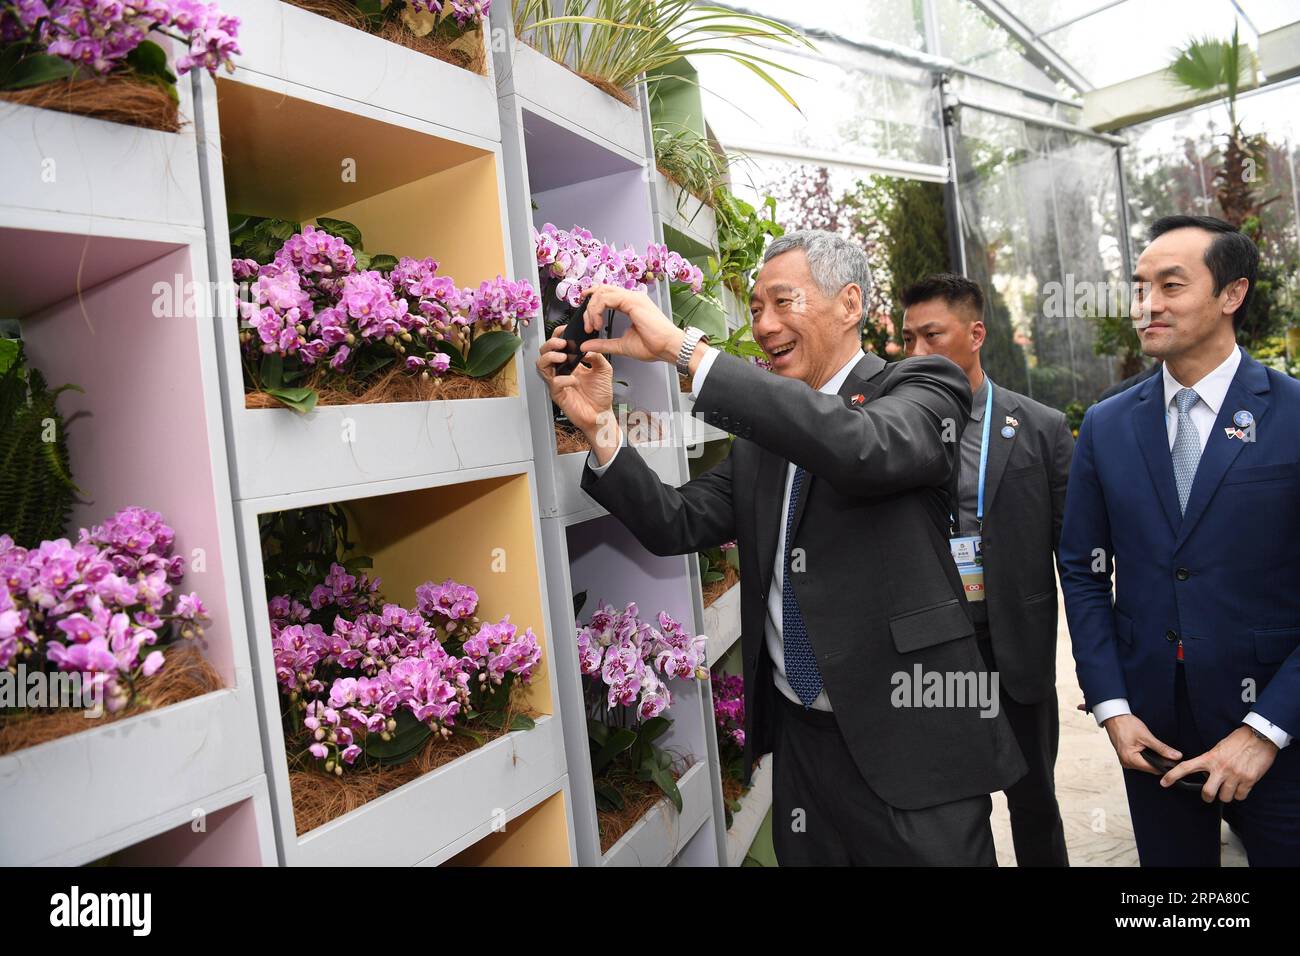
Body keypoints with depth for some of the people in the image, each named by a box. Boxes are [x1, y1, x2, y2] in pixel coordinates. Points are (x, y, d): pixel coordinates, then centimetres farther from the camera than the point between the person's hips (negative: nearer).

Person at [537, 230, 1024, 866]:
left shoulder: (922, 389, -7)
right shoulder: (761, 434, 11)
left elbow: (862, 448, -29)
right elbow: (678, 525, 5)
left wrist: (684, 347, -29)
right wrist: (598, 426, -8)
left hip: (912, 744, -5)